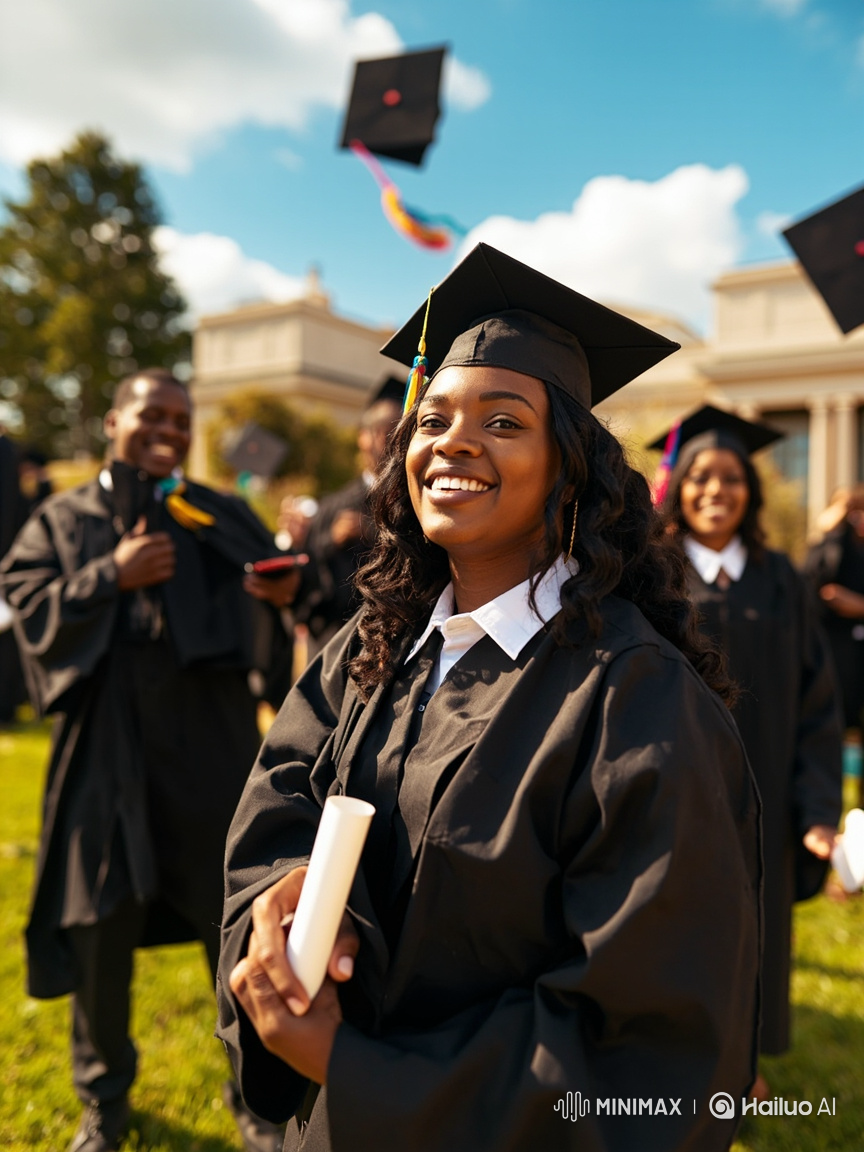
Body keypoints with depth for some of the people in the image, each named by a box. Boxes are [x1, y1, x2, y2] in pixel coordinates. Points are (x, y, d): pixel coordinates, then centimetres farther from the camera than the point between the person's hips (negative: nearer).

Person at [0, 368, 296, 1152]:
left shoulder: (220, 517, 7)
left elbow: (274, 581, -8)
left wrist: (283, 590, -30)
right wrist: (114, 576, -13)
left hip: (209, 754, 0)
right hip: (105, 756, 1)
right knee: (100, 937, 11)